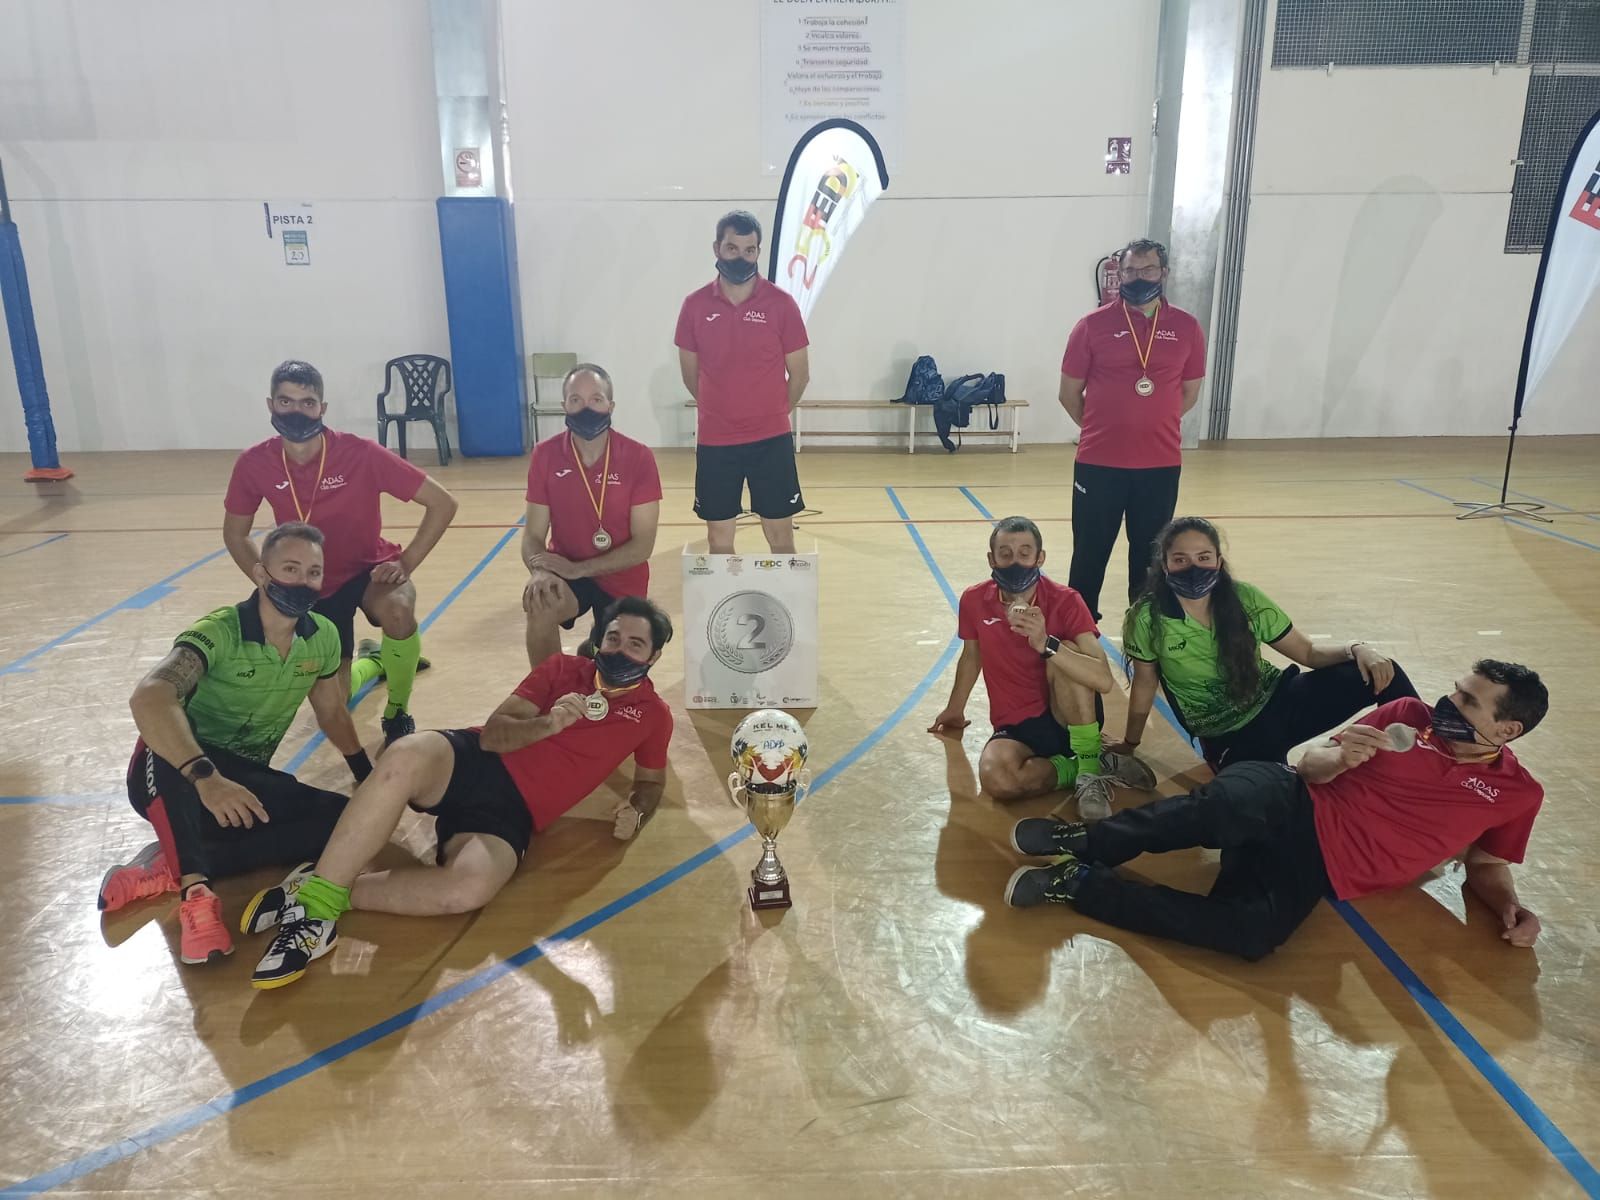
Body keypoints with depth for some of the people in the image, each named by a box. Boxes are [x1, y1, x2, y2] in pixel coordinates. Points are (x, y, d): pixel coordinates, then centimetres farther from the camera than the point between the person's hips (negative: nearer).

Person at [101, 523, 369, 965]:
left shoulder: (323, 636, -5)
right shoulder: (219, 632, -23)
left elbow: (333, 714, 13)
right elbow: (147, 697, -40)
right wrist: (205, 778, -53)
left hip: (243, 781, 5)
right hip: (176, 777, -5)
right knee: (164, 738, -38)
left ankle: (173, 867, -20)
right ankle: (195, 893, -39)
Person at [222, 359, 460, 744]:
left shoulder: (360, 452, -24)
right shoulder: (254, 464, -14)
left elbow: (443, 504, -19)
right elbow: (235, 534, 4)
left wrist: (405, 564, -23)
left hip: (369, 569, -3)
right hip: (313, 586, 3)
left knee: (397, 611, -39)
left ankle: (397, 715, -13)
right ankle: (375, 661, 39)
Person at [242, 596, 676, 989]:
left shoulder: (654, 713, 13)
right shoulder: (562, 669, 12)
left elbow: (652, 781, 26)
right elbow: (493, 732, 4)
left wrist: (634, 810, 3)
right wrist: (547, 724, -16)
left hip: (512, 813, -1)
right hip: (472, 761, 1)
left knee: (470, 889, -36)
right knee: (405, 757, -38)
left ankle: (334, 893, -18)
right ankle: (318, 897, -26)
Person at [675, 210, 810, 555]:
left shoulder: (781, 303, -4)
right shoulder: (695, 305, 0)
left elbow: (800, 374, 3)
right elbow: (690, 374, 11)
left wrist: (772, 414, 11)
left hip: (771, 440, -1)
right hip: (714, 441, 2)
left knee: (781, 538, 4)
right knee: (719, 539, 9)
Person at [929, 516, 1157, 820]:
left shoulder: (1065, 601, -14)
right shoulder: (974, 600, -5)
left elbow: (1104, 680, -26)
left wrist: (1046, 644, -40)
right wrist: (955, 710, 29)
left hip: (1067, 718, -1)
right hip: (1015, 726, 2)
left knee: (1063, 653, -33)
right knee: (996, 779, -33)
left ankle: (1090, 767, -19)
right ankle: (1078, 769, -7)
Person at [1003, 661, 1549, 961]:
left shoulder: (1515, 793, 11)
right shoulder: (1410, 716, 11)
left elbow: (1485, 864, 22)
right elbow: (1310, 766, 11)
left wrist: (1509, 907, 0)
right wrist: (1340, 759, -12)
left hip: (1317, 867, -1)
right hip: (1288, 804, 1)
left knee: (1252, 934, -34)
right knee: (1217, 807, -39)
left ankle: (1081, 882, -27)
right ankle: (1082, 841, -25)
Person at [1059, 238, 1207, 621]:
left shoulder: (1187, 328, 3)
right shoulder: (1093, 325, -3)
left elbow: (1189, 393, 14)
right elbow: (1069, 393, 4)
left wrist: (1152, 425, 12)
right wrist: (1102, 428, 11)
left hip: (1161, 464, 2)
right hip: (1099, 463, -2)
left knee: (1151, 554, 12)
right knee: (1090, 552, 5)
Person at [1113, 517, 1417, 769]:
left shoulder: (1244, 599, -8)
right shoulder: (1147, 618, -16)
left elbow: (1309, 653, -2)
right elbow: (1144, 684, -1)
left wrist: (1356, 649, -22)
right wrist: (1129, 744, 11)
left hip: (1279, 700, 3)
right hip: (1230, 740, -3)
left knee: (1381, 672, -16)